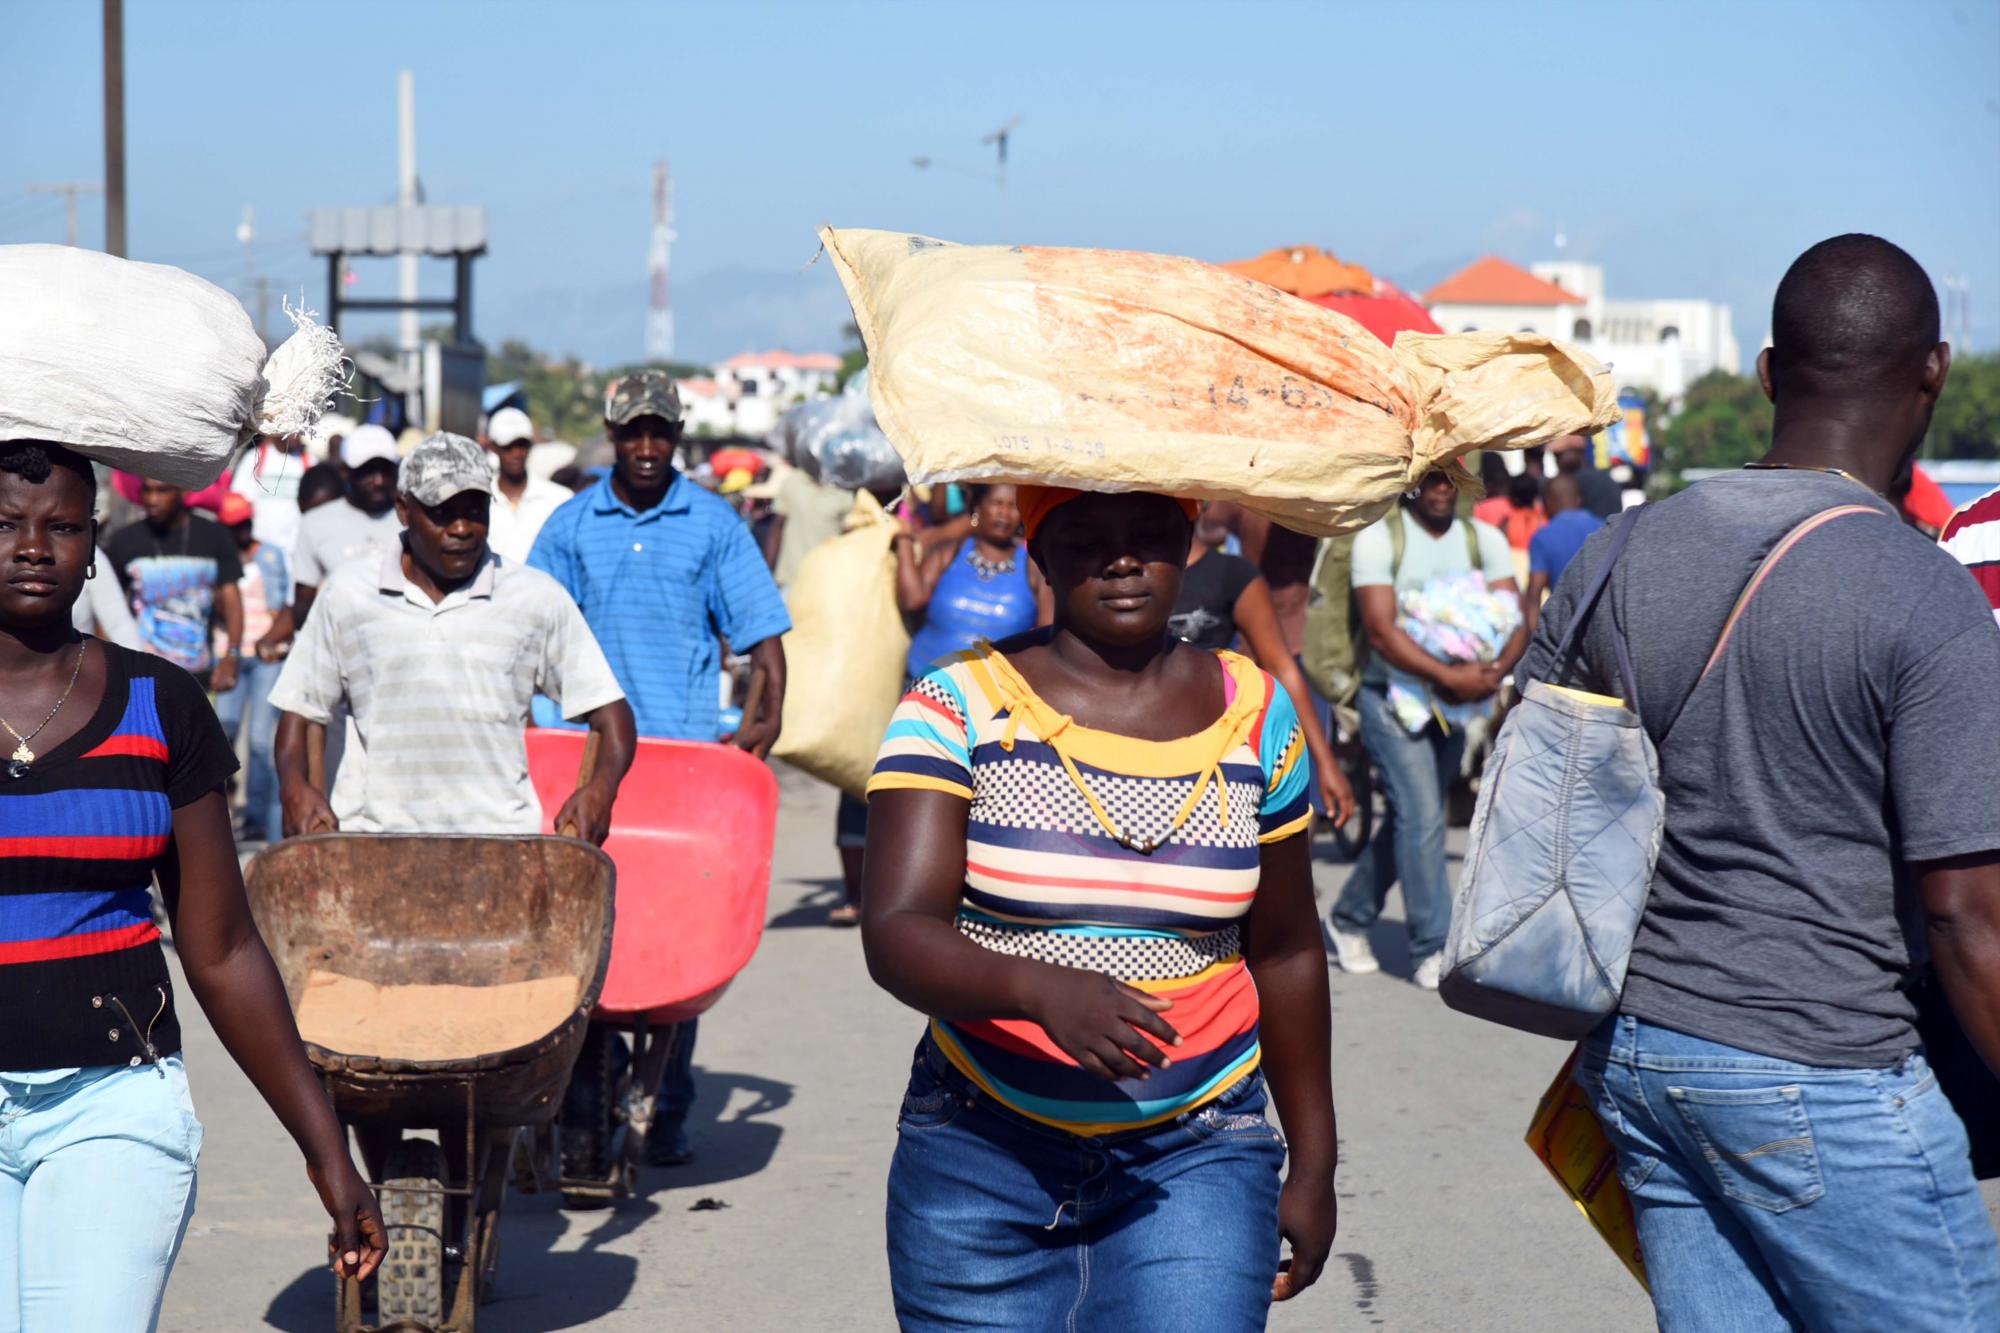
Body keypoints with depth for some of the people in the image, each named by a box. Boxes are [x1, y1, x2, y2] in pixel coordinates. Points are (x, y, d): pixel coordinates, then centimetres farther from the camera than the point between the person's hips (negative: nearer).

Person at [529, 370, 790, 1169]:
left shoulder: (713, 524, 4)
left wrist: (769, 712, -11)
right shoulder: (572, 525, 7)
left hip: (688, 751, -1)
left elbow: (760, 629, 4)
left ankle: (669, 1108, 6)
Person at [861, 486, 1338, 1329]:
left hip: (1194, 1159, 1)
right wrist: (1040, 989, -34)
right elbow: (894, 935, -16)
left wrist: (1314, 1164, 17)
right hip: (979, 1155, -1)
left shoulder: (1256, 718, 5)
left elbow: (1285, 951, 14)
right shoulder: (958, 711, -5)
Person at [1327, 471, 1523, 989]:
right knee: (1422, 816, -13)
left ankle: (1349, 918, 31)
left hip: (1457, 699, 5)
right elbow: (1380, 630, -17)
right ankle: (1432, 949, -6)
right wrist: (1450, 676, -27)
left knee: (1408, 819, 12)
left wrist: (1494, 672, -24)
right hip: (1391, 694, -5)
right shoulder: (1379, 537, -9)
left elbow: (1515, 619, -3)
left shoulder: (1483, 539, 4)